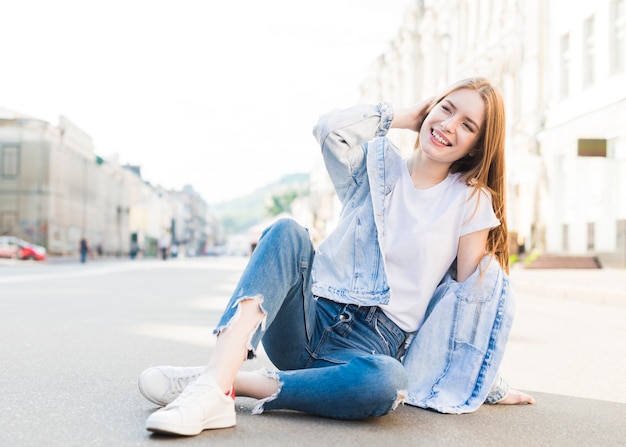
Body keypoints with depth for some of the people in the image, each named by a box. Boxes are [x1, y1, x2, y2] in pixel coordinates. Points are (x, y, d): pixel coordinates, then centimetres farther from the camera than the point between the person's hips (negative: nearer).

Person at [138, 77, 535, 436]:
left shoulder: (471, 201, 3)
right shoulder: (378, 167, 8)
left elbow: (474, 293, 4)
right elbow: (330, 128, -12)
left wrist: (490, 385, 5)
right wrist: (402, 116, 2)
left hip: (371, 344, -1)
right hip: (314, 318, 2)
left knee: (389, 382, -38)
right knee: (287, 233, -26)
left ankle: (233, 382, -27)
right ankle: (216, 378, -39)